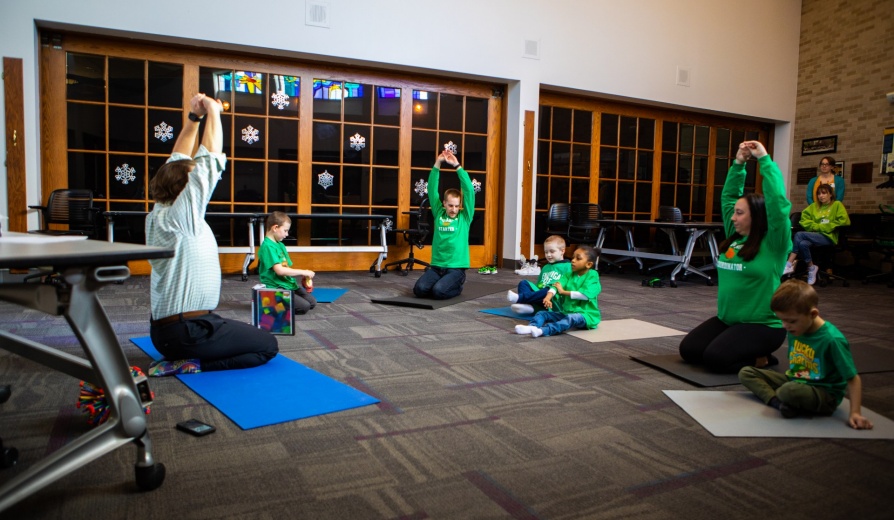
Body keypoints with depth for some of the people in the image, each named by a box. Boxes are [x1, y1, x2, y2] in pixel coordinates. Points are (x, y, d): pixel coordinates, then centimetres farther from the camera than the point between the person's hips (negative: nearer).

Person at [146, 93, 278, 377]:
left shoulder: (159, 213, 5)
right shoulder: (180, 215, -19)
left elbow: (178, 162, 13)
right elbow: (210, 160, -22)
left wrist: (194, 118, 9)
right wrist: (213, 113, -11)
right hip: (187, 331, -10)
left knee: (251, 334, 27)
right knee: (267, 345, 0)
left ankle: (180, 355, 12)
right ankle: (188, 364, -8)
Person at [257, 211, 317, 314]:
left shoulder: (280, 245, 13)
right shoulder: (267, 246, -16)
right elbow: (279, 270, -23)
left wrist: (301, 274, -3)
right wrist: (303, 272, -18)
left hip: (289, 284, 9)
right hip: (276, 288, -9)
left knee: (312, 302, 4)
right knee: (304, 306, -19)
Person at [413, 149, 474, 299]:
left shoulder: (465, 217, 2)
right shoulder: (438, 214, 8)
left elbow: (469, 190, -7)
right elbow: (432, 189, 4)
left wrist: (457, 166, -11)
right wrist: (438, 164, -4)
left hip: (456, 267, -3)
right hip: (436, 266, 3)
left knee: (438, 291, -27)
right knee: (420, 289, -21)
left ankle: (458, 286, 8)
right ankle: (444, 282, 11)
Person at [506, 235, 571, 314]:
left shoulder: (567, 266, 5)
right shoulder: (545, 267, 29)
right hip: (540, 293, 7)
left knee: (548, 291, -39)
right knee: (523, 283, -11)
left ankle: (519, 298, -48)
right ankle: (528, 306, -38)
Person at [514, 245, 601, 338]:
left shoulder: (592, 275, -8)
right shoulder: (569, 274, 9)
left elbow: (586, 294, -23)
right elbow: (556, 286, -8)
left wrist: (563, 292, -14)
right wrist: (548, 297, -29)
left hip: (585, 315, -7)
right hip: (565, 312, 7)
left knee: (571, 318, -37)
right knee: (542, 314, -6)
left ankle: (543, 331, -59)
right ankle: (531, 327, -38)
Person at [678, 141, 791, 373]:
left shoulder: (773, 243, -10)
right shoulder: (734, 236, 8)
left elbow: (778, 201, -21)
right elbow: (728, 197, 14)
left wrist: (764, 159, -16)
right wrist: (738, 163, 5)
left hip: (762, 325, -8)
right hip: (726, 319, 8)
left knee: (715, 358, -25)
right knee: (688, 350, -5)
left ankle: (760, 358, 5)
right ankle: (748, 352, 16)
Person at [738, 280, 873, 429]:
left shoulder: (832, 340, -23)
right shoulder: (795, 330, -3)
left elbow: (853, 379, -19)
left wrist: (855, 413, -23)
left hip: (825, 395, -8)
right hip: (794, 380, 8)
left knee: (789, 391, -41)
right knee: (745, 372, -3)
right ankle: (778, 402, -21)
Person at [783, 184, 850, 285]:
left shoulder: (837, 205, 9)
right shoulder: (814, 206, 23)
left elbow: (844, 221, -4)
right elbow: (804, 220, 13)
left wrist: (821, 227, -7)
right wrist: (817, 227, -6)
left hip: (829, 237, -4)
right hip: (814, 235, 4)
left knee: (799, 235, -29)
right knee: (803, 244, -34)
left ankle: (789, 265, -27)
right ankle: (811, 268, -18)